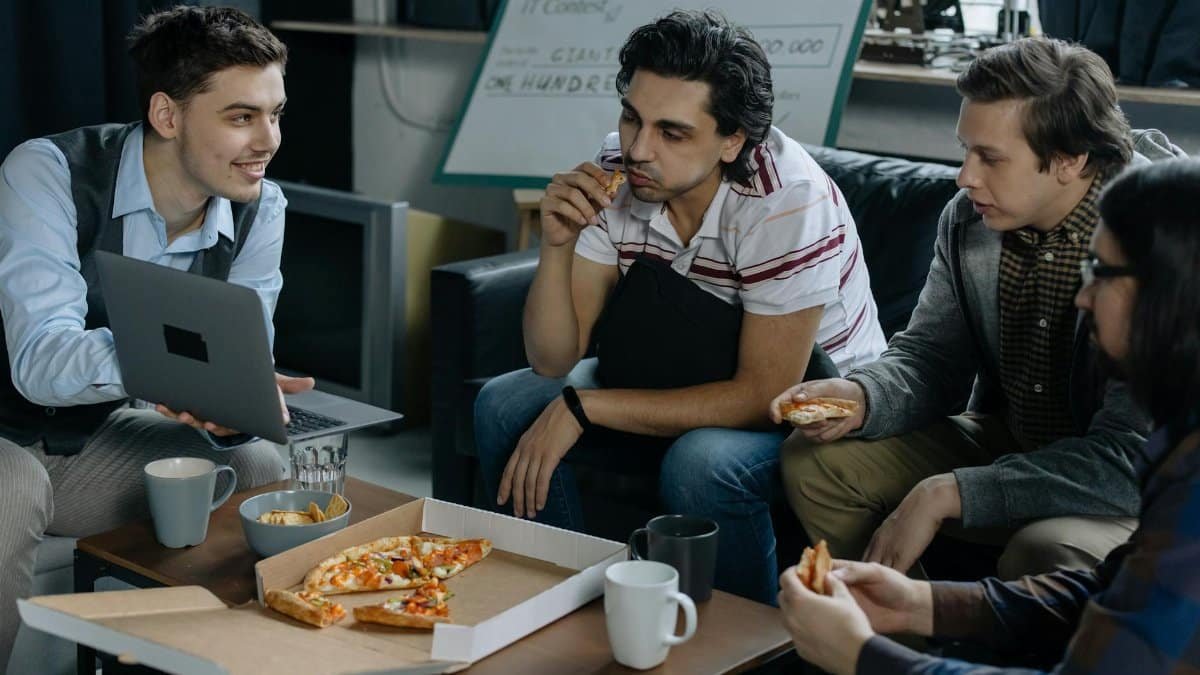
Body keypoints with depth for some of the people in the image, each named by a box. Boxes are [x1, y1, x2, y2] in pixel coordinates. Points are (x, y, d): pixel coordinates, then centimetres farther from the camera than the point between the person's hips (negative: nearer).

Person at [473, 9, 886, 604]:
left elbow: (763, 394, -28)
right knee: (505, 407, -9)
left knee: (700, 464, -34)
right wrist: (557, 243, -29)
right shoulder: (614, 174, -14)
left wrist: (581, 407, -28)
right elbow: (553, 361, -11)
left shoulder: (789, 201, -29)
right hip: (676, 375, 6)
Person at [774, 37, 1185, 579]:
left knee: (1044, 554, -37)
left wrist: (945, 495, -31)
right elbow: (931, 356, 4)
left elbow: (1129, 459, -29)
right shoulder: (968, 218, -6)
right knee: (814, 462, -6)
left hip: (1133, 488, -6)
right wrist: (862, 397, -21)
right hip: (1008, 440, 6)